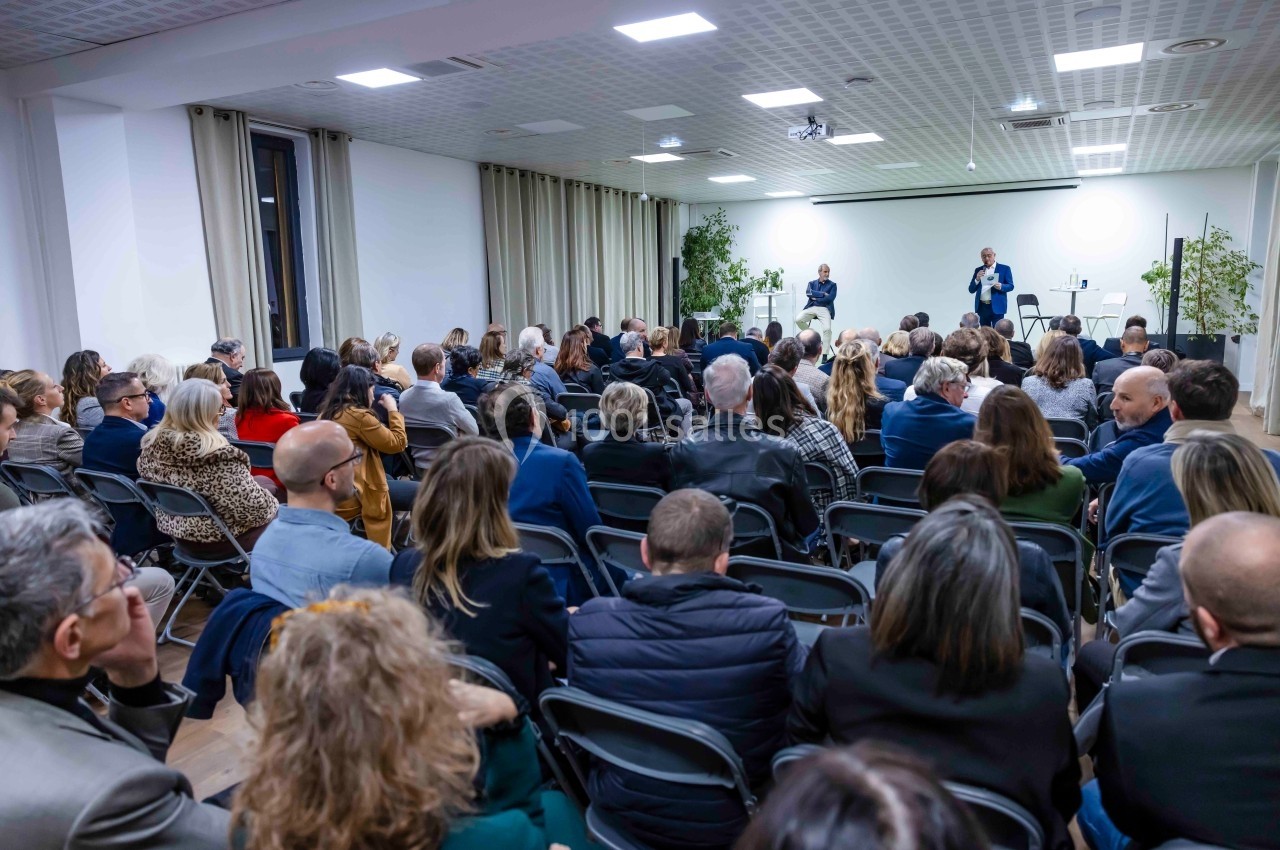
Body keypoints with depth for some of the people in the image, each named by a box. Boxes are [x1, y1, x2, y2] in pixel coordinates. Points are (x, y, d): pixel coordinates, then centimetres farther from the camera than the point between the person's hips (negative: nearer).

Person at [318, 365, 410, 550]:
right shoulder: (359, 416, -16)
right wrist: (393, 410, 2)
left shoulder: (328, 413, 11)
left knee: (391, 480, 30)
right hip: (351, 495, -10)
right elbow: (398, 443, -8)